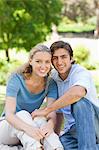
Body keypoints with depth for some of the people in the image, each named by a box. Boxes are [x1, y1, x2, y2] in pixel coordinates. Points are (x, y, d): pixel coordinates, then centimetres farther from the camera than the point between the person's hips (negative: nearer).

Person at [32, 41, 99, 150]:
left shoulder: (81, 73, -14)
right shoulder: (53, 77, 8)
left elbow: (77, 93, -40)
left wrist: (46, 110, -33)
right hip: (72, 131, 5)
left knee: (80, 102, -34)